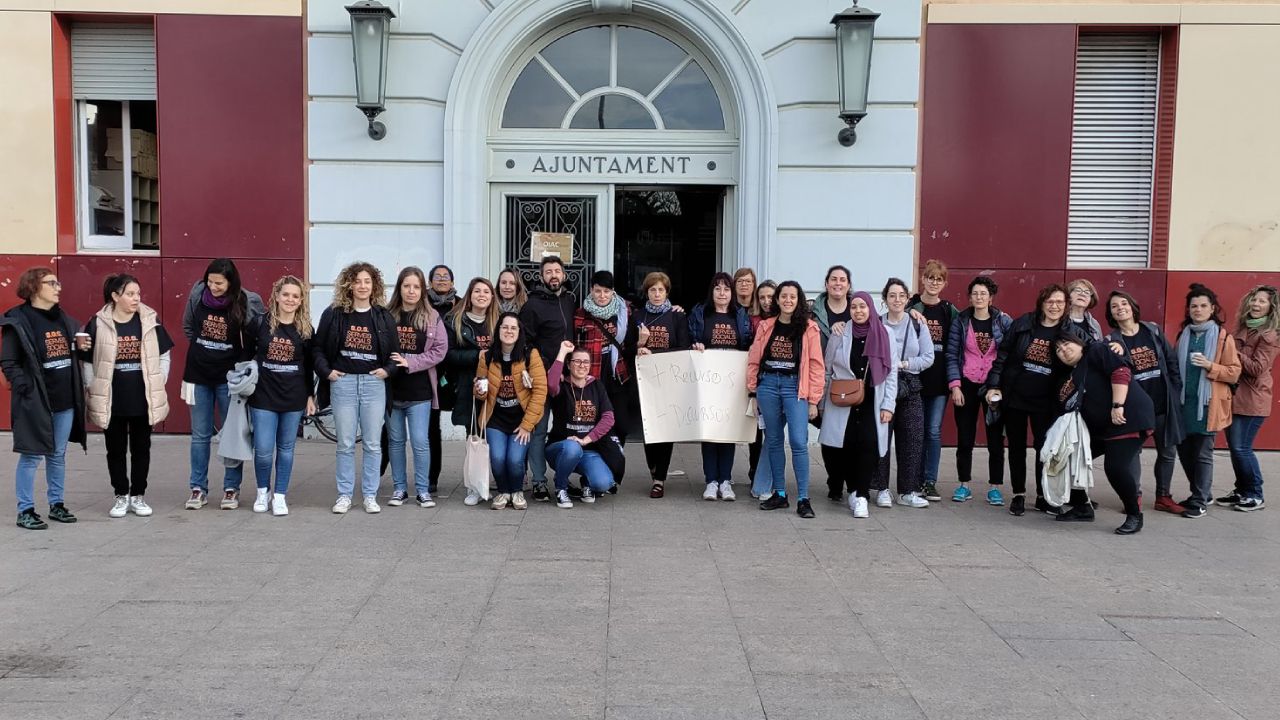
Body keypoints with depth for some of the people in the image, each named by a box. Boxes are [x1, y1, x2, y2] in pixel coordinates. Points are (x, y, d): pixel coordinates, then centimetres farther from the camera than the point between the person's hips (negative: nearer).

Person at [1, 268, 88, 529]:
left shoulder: (63, 319, 12)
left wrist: (82, 348, 1)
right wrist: (26, 388, -17)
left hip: (65, 400, 6)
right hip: (35, 402, -6)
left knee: (58, 455, 14)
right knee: (32, 456, 0)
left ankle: (56, 505, 24)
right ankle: (25, 511, 9)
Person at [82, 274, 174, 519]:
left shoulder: (150, 321, -2)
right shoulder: (99, 324, -5)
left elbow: (164, 355, 6)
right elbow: (87, 361, 2)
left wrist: (159, 386, 2)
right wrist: (92, 391, -1)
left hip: (143, 398, 1)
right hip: (111, 400, -1)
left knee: (141, 448, 9)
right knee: (116, 449, 8)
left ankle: (138, 496, 21)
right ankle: (121, 496, 21)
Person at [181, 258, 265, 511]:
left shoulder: (247, 302, -13)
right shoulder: (197, 295, -5)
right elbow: (188, 327, 13)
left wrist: (245, 361, -4)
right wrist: (202, 348, 11)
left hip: (229, 376, -2)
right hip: (198, 375, 2)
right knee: (200, 435, 9)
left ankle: (231, 489, 16)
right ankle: (198, 489, 17)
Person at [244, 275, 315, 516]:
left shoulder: (306, 330, 2)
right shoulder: (259, 323, -3)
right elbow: (246, 355, 7)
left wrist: (310, 395, 8)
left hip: (294, 397, 1)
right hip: (263, 395, -1)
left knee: (286, 449, 8)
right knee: (263, 449, -2)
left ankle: (280, 496, 19)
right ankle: (263, 492, 21)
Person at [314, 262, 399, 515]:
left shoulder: (383, 317, 6)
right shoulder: (334, 314, 3)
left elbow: (395, 351, 12)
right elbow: (317, 347, 8)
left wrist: (388, 370, -3)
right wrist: (326, 371, -3)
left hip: (373, 383, 1)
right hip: (343, 382, -1)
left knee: (373, 444, 3)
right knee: (345, 444, 4)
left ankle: (370, 495, 12)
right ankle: (344, 495, 13)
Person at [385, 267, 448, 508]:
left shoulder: (432, 317, -1)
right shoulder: (387, 315, 1)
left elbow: (440, 350, -5)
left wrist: (410, 362, -13)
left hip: (420, 390, -2)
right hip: (391, 388, 2)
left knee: (420, 442, -2)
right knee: (395, 441, 11)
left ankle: (423, 490, 10)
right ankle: (399, 488, 22)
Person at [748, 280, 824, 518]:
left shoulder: (809, 328, 0)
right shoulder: (766, 326, 9)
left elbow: (816, 365, -3)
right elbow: (754, 360, 10)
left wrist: (813, 400, -6)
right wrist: (753, 392, 6)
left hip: (795, 386, -3)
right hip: (768, 385, 4)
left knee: (798, 442, -11)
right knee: (773, 441, 9)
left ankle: (803, 499, -4)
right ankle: (779, 494, 19)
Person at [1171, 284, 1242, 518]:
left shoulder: (1223, 336, -4)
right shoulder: (1183, 335, 11)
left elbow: (1234, 373, -5)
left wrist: (1210, 366, -21)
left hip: (1208, 404, -5)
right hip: (1184, 402, 5)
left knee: (1202, 453, -2)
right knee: (1184, 451, 10)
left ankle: (1200, 502, 9)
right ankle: (1203, 493, 27)